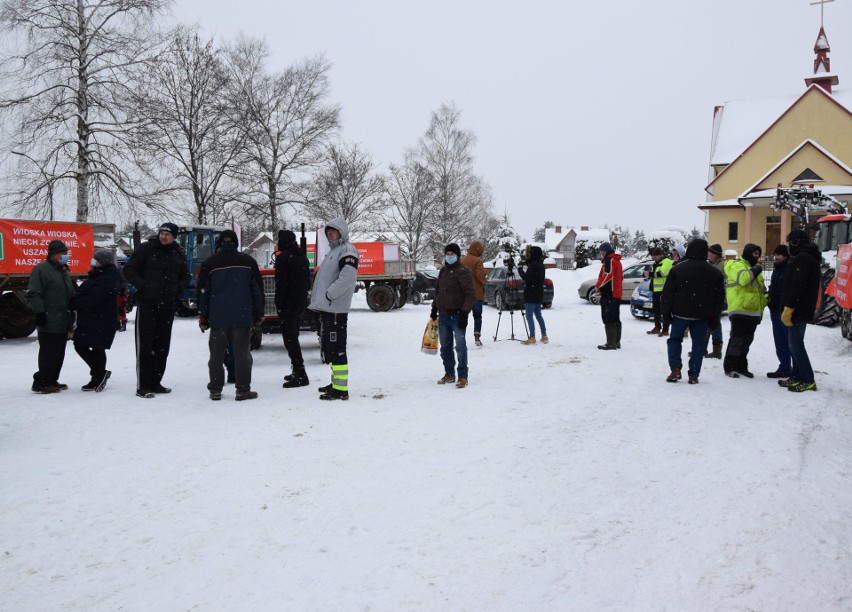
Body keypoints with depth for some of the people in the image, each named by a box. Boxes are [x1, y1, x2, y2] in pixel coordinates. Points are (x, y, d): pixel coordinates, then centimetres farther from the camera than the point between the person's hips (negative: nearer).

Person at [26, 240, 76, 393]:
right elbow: (33, 294, -16)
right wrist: (40, 313, -20)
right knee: (48, 354, -7)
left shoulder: (64, 271, 18)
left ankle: (52, 380, 22)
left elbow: (70, 294, 28)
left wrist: (71, 315, 24)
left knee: (59, 354, 13)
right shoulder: (41, 269, -10)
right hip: (49, 323, -9)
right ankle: (41, 383, 1)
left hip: (63, 322, 9)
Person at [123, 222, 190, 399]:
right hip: (147, 303, -5)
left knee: (162, 345, 9)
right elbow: (129, 269, -1)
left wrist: (177, 288, 5)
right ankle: (143, 386, -1)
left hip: (167, 305, 5)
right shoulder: (146, 248, -4)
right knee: (144, 345, -4)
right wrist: (142, 285, -13)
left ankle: (155, 382, 19)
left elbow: (185, 276, 23)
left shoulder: (179, 254, 9)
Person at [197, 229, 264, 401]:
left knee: (217, 354, 7)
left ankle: (215, 391, 10)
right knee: (242, 353, 3)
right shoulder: (248, 261, 5)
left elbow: (203, 290, 6)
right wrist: (259, 314, 13)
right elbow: (258, 289, 7)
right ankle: (243, 390, 3)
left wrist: (202, 316, 12)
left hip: (218, 317, 0)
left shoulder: (210, 263, 3)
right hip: (242, 316, 0)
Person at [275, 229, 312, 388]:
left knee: (290, 339, -8)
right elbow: (308, 280, 18)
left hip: (288, 304, -9)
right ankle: (297, 372, 22)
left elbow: (281, 284, -16)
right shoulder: (302, 256, 14)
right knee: (293, 337, 17)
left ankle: (300, 375, -12)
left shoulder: (283, 257, -12)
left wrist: (279, 305, -13)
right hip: (301, 303, 9)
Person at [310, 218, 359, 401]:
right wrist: (319, 299, 16)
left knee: (336, 349, -10)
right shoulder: (333, 250, 22)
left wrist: (329, 295, -18)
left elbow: (347, 277, -23)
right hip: (326, 308, 11)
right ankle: (336, 383, 27)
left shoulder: (347, 250, -10)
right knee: (328, 348, 17)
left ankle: (341, 389, -9)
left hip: (336, 310, -11)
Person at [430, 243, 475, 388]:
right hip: (443, 315, 8)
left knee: (460, 346, -6)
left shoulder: (463, 271, -9)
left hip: (457, 315, -8)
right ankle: (449, 374, 23)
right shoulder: (443, 270, 14)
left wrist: (465, 313, -19)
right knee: (445, 347, 13)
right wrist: (434, 308, 20)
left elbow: (470, 294, -14)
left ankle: (463, 377, 0)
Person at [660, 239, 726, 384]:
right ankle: (693, 375, 7)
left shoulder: (678, 269, -7)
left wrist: (666, 312, 3)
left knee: (675, 339, 14)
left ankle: (675, 369, 0)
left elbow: (668, 293, -6)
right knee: (698, 344, 8)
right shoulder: (714, 273, 1)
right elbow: (720, 297, 5)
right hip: (702, 316, 2)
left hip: (680, 313, -1)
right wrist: (714, 317, 11)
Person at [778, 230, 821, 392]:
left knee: (795, 344, -8)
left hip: (798, 310, -11)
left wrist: (788, 308, -22)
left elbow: (797, 287, -23)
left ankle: (808, 380, -6)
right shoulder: (811, 258, 18)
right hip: (805, 310, 11)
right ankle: (797, 377, 19)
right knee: (795, 343, 15)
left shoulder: (802, 259, -16)